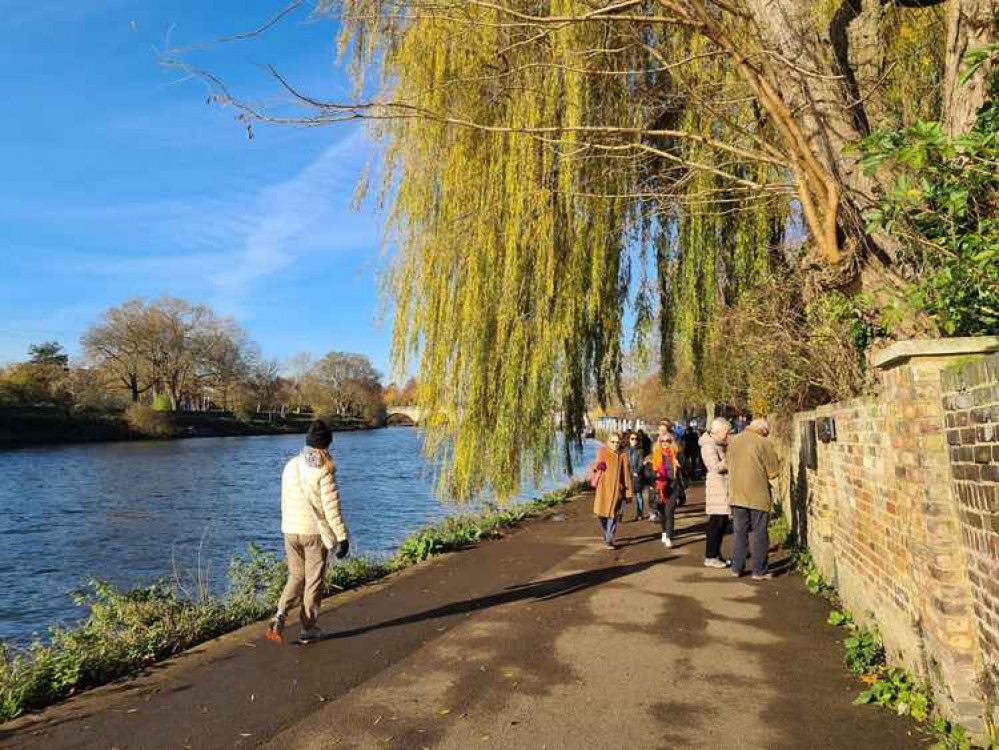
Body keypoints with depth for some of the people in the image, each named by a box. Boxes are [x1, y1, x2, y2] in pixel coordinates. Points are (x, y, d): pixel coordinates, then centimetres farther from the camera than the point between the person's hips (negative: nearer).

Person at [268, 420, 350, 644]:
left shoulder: (290, 465, 6)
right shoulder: (324, 469, -13)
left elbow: (285, 502, 13)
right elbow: (331, 505, -17)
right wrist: (342, 536, -14)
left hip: (291, 530, 5)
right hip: (316, 531, -5)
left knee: (296, 577, 19)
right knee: (314, 581, 9)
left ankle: (280, 616, 0)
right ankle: (308, 629, 18)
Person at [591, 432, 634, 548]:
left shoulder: (623, 455, 2)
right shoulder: (602, 452, 6)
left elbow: (627, 475, 3)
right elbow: (595, 466, 21)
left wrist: (629, 493, 1)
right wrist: (597, 466, -4)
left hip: (617, 489, -1)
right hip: (603, 487, 1)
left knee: (613, 514, -5)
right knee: (600, 513, 0)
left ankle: (609, 540, 7)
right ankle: (607, 534, 28)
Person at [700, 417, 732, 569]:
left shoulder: (719, 444, 17)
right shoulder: (709, 446, -14)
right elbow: (717, 467, -22)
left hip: (725, 486, 10)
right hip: (717, 486, -10)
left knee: (723, 521, 12)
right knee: (716, 521, -7)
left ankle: (716, 553, 21)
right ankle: (710, 557, -1)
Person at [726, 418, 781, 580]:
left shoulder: (733, 441, 6)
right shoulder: (763, 443, -10)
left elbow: (728, 464, 13)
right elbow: (773, 471, -7)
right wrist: (763, 475, 12)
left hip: (737, 494, 5)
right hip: (757, 495, -5)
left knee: (739, 531, 12)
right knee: (758, 533, 4)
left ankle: (736, 568, 16)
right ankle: (759, 571, 8)